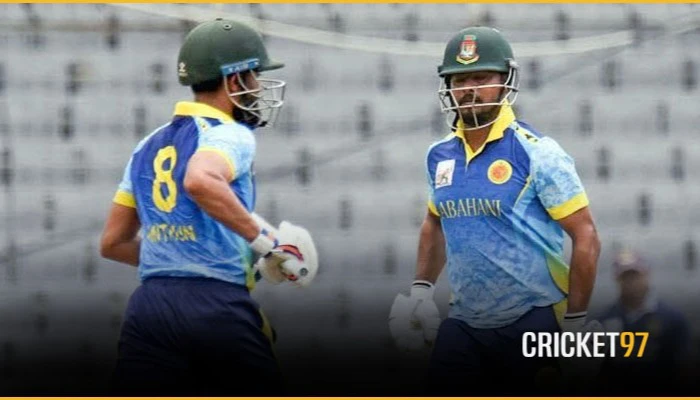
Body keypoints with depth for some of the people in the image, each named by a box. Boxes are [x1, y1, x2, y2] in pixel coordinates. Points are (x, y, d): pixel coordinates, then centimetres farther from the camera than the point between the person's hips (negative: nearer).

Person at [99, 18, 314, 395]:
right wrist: (264, 240, -21)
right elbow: (200, 181, -30)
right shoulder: (229, 136, -5)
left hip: (149, 306, 6)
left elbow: (113, 242, 20)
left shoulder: (148, 147, 18)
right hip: (217, 307, -6)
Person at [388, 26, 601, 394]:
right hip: (465, 324, 6)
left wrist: (573, 323, -12)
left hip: (532, 323, -6)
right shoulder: (440, 156, 8)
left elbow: (585, 237, -10)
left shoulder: (535, 153, -11)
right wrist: (421, 288, 17)